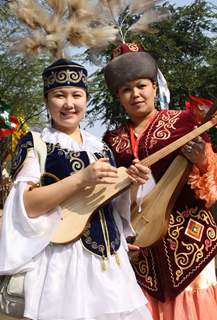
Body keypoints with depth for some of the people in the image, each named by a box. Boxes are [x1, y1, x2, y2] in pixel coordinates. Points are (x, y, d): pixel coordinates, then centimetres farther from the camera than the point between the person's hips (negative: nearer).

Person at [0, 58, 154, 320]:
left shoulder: (99, 147, 11)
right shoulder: (34, 143, -4)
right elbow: (26, 206, -15)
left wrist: (132, 184, -5)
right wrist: (82, 178, -23)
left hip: (110, 258, 5)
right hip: (62, 259, -5)